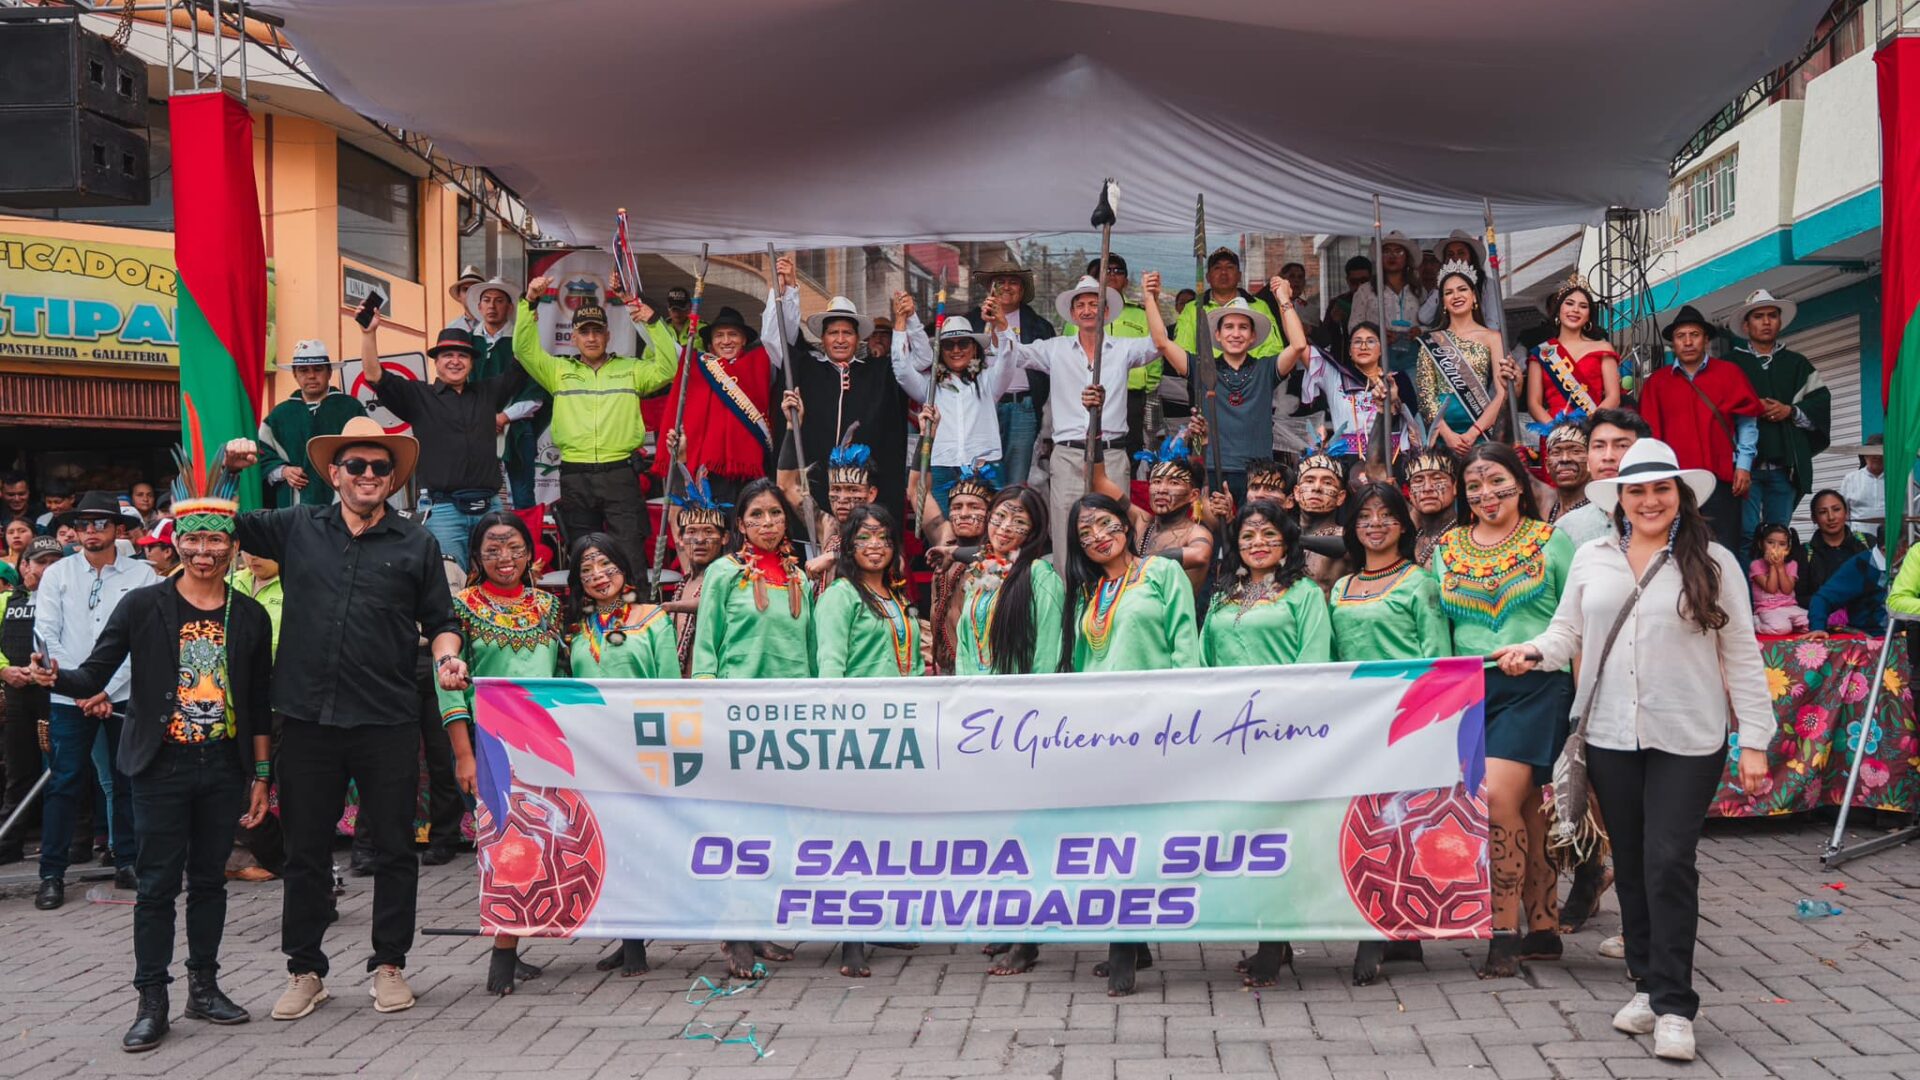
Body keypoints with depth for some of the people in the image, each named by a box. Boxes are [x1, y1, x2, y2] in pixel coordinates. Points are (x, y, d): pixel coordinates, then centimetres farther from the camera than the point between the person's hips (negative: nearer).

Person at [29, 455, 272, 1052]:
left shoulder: (250, 616, 4)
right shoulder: (143, 606, -4)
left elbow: (260, 705, 8)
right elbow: (94, 675, -5)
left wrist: (261, 777, 8)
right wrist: (57, 677, -28)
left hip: (224, 768, 3)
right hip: (162, 767, -2)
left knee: (209, 878, 12)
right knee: (158, 883, 1)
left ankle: (204, 986, 23)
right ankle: (152, 1002, 9)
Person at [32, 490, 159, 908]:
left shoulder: (141, 575, 0)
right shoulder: (58, 574, 4)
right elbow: (46, 635, 1)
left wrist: (106, 691, -9)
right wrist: (80, 689, -7)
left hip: (124, 695, 0)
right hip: (70, 698, 0)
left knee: (127, 781, 6)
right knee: (64, 784, -1)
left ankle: (127, 864, 17)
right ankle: (52, 874, 5)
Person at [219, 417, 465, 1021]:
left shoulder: (416, 543, 6)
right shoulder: (295, 529, 7)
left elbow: (440, 620, 10)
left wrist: (447, 657, -10)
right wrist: (227, 471, 0)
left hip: (388, 722, -1)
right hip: (308, 719, 1)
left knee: (394, 847, 5)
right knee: (305, 850, 10)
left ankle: (389, 965, 20)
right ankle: (305, 971, 23)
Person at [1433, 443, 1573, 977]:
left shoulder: (1551, 542, 4)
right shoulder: (1446, 550, 12)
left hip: (1537, 686, -4)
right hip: (1473, 691, 4)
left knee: (1497, 796, -17)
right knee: (1525, 810, 8)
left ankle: (1505, 929, -8)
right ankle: (1543, 928, 17)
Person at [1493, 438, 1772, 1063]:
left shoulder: (1712, 563, 0)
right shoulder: (1592, 558, 7)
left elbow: (1741, 656, 0)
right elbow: (1566, 633, 10)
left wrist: (1754, 741, -3)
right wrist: (1532, 653, -12)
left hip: (1687, 739, -3)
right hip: (1611, 735, 3)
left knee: (1669, 863, -8)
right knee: (1631, 863, 11)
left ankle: (1674, 1006, 1)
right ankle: (1648, 985, 25)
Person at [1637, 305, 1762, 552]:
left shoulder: (1729, 373, 9)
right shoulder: (1656, 382, 11)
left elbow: (1747, 421, 8)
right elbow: (1651, 432, 9)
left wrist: (1744, 465, -2)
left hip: (1721, 478, -1)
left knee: (1723, 550, -5)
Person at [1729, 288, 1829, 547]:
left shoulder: (1797, 365, 17)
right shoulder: (1731, 364, 8)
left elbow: (1821, 402, 9)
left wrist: (1791, 411, -6)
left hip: (1784, 464, 3)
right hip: (1744, 462, -3)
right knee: (1746, 533, -10)